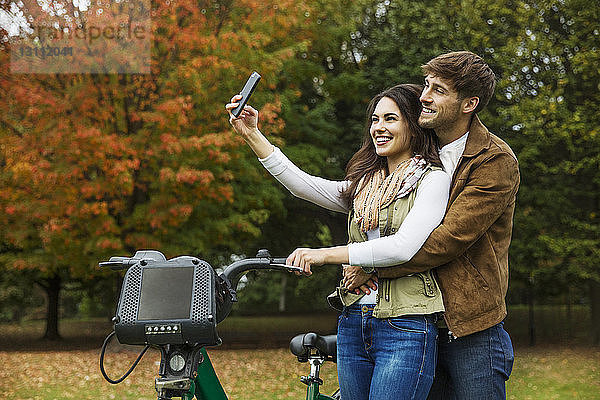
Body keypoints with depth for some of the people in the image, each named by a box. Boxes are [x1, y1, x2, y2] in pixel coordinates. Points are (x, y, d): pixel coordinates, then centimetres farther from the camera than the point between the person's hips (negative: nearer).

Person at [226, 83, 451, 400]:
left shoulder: (434, 180, -2)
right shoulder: (363, 185, 19)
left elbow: (404, 246, -16)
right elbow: (303, 185, 6)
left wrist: (326, 254, -18)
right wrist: (252, 135, 0)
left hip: (405, 329, -6)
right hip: (353, 323, 7)